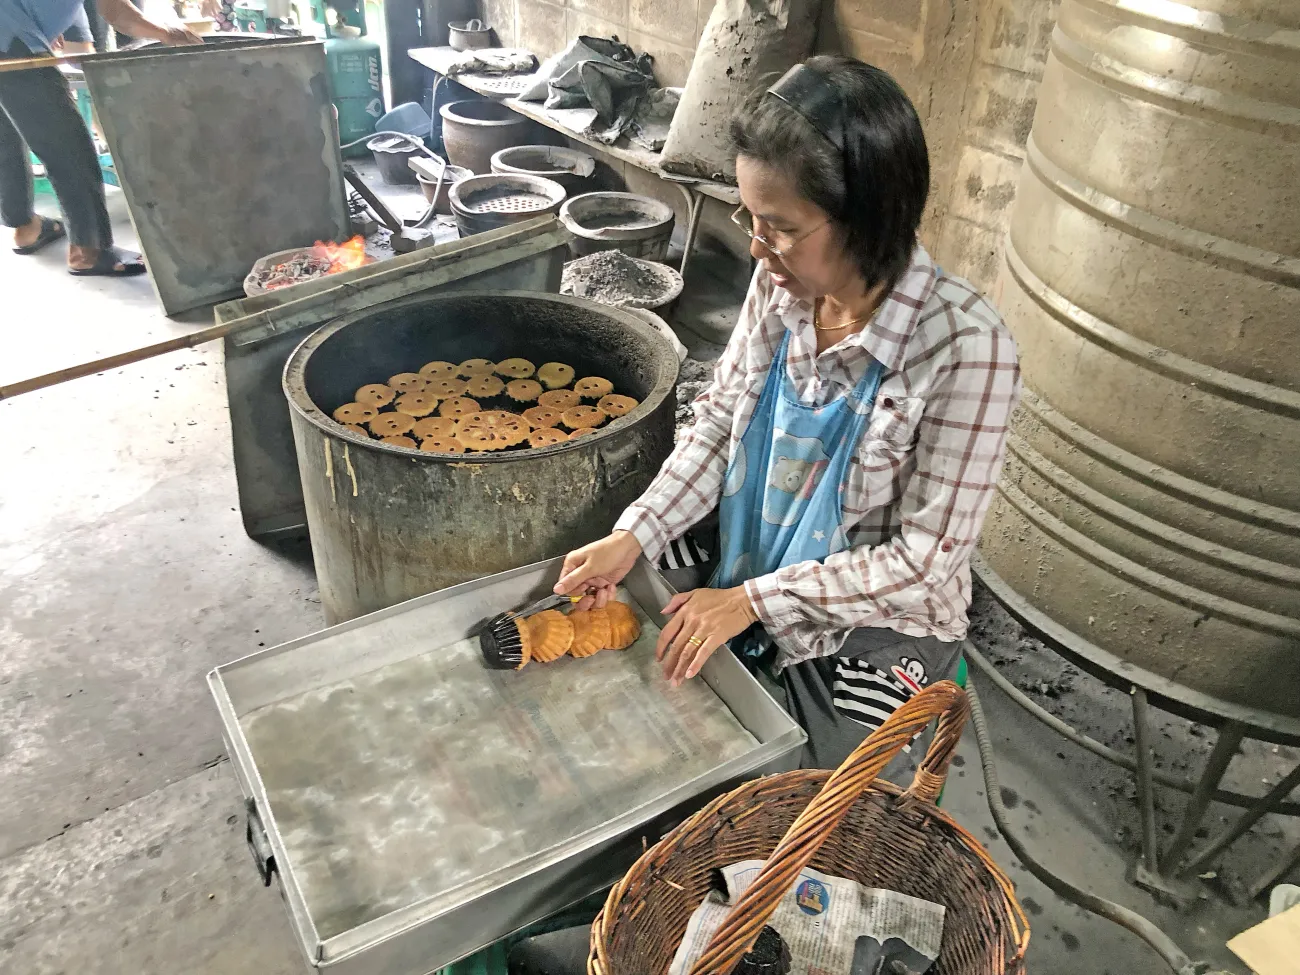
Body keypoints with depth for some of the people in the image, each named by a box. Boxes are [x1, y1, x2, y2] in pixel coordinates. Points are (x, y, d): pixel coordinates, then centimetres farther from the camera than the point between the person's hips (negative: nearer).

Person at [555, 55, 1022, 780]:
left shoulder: (964, 346, -29)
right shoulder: (781, 285, -12)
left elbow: (926, 555, -23)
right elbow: (718, 422, -1)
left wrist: (754, 601, -21)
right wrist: (633, 538, -14)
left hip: (873, 630, -4)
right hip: (742, 590, 5)